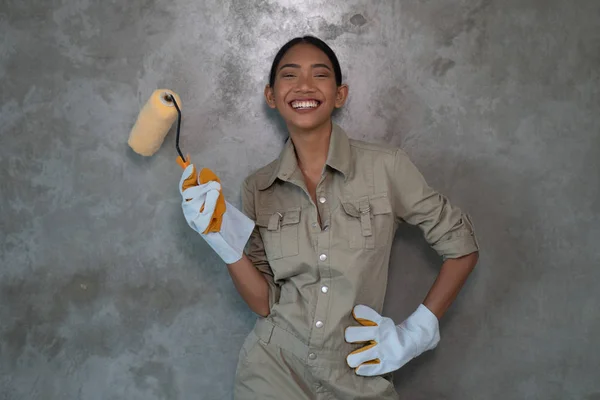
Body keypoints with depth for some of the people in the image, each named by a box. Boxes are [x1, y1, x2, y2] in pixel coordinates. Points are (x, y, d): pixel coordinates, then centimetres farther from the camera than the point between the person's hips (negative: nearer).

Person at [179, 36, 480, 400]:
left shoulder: (386, 166, -11)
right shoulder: (258, 189, -1)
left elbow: (462, 247, -2)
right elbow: (265, 302, 0)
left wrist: (416, 333, -5)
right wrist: (228, 245, -14)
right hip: (275, 366, 2)